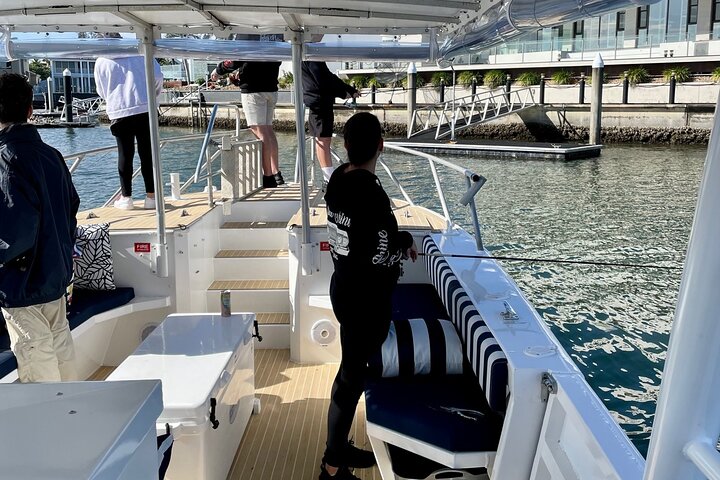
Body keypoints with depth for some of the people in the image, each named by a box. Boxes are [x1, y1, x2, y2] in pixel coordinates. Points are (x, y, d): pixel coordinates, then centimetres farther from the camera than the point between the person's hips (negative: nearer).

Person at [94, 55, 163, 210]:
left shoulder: (101, 62, 6)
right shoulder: (142, 53, 2)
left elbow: (101, 91, 13)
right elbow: (157, 76, -2)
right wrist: (154, 94, 16)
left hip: (119, 112, 0)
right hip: (145, 108, 0)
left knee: (124, 155, 7)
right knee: (147, 154, 4)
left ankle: (126, 197, 9)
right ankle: (151, 196, 6)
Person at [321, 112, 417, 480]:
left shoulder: (338, 179, 1)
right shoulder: (372, 194, -26)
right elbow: (381, 256, -23)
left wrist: (393, 241, 8)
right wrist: (405, 244, -4)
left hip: (344, 287, 9)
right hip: (366, 298, -9)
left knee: (352, 367, 21)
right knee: (352, 376, 4)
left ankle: (339, 447, 37)